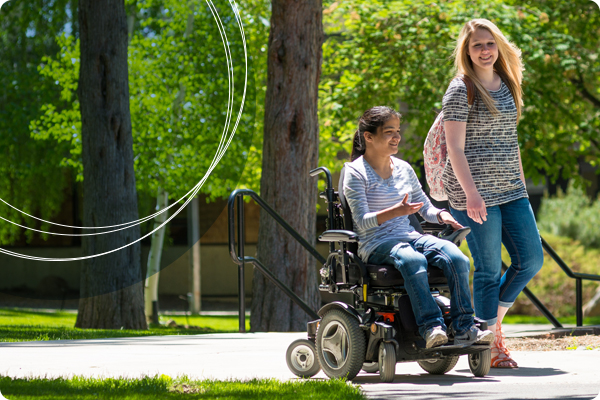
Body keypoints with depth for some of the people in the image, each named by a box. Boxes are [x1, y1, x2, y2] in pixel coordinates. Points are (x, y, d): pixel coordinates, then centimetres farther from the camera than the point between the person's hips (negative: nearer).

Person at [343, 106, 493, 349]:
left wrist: (441, 215, -2)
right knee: (413, 260, -40)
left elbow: (425, 207, 21)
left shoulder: (403, 169, 17)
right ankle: (431, 328, -44)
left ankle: (464, 330, -26)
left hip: (408, 237, 6)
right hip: (376, 245, -6)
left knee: (456, 258, -24)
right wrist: (394, 212, -28)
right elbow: (362, 221, -12)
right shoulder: (355, 173, -2)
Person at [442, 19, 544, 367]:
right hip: (475, 190, -7)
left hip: (510, 190, 7)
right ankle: (490, 346, 3)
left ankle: (493, 320, 20)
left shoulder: (507, 85, 14)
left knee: (531, 259, 3)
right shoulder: (461, 90, -7)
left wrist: (521, 183, 21)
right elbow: (455, 147, -13)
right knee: (489, 269, -5)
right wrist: (471, 192, -22)